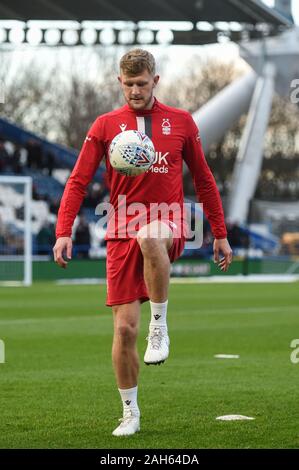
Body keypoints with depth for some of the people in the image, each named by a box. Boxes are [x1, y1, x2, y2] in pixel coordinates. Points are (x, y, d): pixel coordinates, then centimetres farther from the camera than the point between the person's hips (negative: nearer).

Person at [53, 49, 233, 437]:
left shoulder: (181, 122, 7)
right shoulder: (106, 125, 5)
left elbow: (203, 180, 14)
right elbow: (78, 182, 1)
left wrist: (220, 234, 11)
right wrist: (64, 232, -11)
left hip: (168, 229, -1)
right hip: (122, 237, 2)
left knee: (149, 238, -40)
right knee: (124, 328, -4)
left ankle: (160, 327, -23)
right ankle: (130, 413, 13)